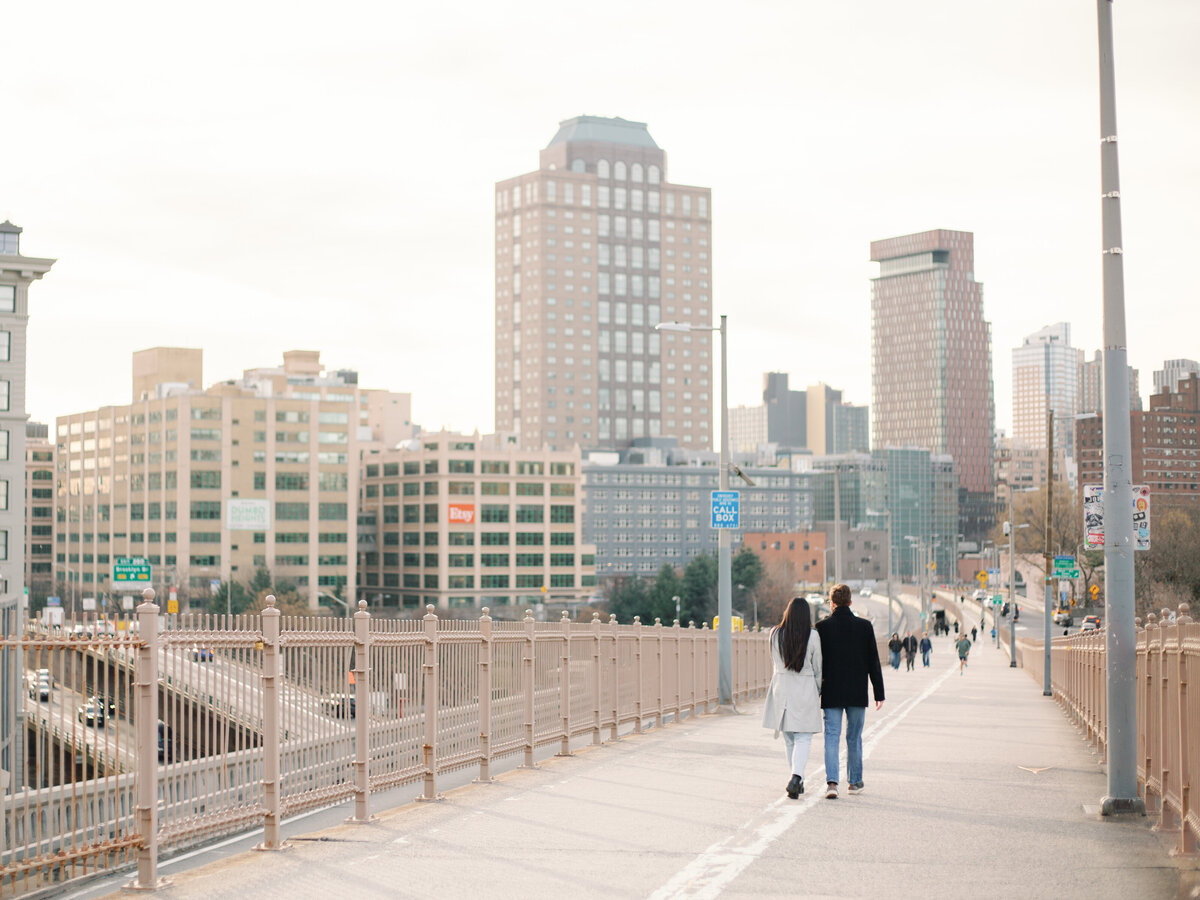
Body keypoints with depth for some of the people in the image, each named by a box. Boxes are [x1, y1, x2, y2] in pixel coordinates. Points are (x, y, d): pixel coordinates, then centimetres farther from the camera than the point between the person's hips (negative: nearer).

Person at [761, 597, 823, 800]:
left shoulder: (775, 635, -1)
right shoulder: (812, 636, -8)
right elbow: (817, 668, -1)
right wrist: (817, 693, 11)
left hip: (781, 688, 3)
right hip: (805, 690, -3)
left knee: (789, 738, 14)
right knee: (803, 738, 0)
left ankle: (797, 782, 20)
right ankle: (796, 777, -20)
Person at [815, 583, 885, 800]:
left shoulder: (822, 627, -5)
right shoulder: (864, 626, -2)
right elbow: (873, 662, 0)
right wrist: (879, 692, 6)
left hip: (831, 693, -1)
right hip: (857, 692, 1)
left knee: (831, 737, -1)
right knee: (854, 738, 14)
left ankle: (831, 781, -16)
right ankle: (855, 781, 23)